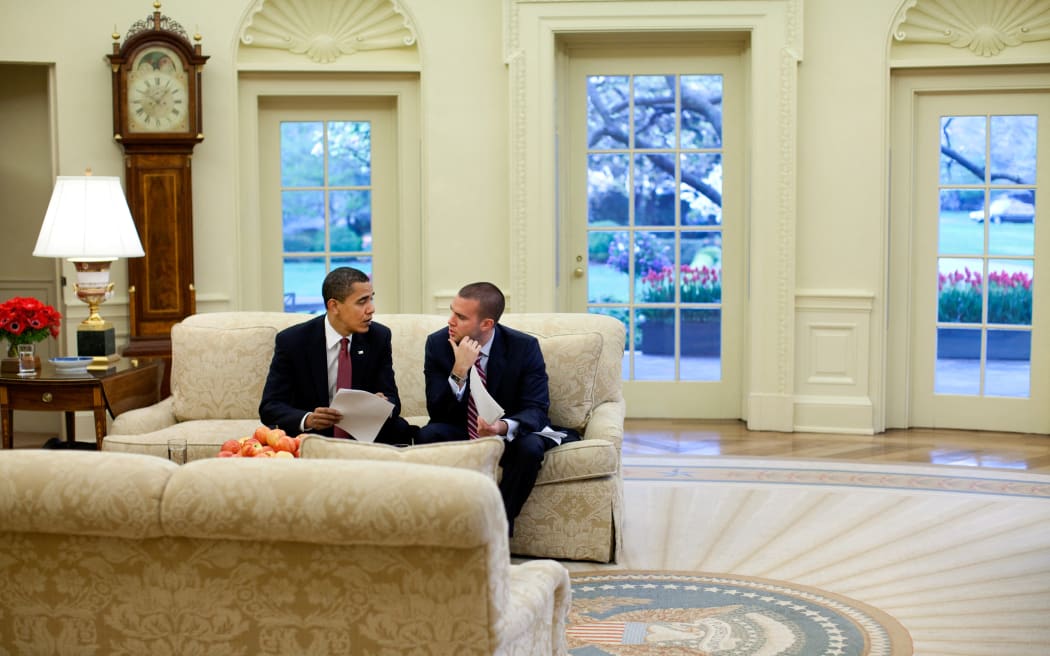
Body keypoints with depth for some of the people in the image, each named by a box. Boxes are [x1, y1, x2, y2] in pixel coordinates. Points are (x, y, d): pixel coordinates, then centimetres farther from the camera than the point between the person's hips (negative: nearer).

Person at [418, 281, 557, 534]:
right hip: (458, 432, 2)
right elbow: (437, 413, -15)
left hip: (509, 435, -1)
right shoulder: (437, 343, -11)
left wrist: (504, 426, -41)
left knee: (530, 446, -34)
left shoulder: (525, 347, -15)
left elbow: (536, 409, -19)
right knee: (428, 435, -29)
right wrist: (459, 371, -32)